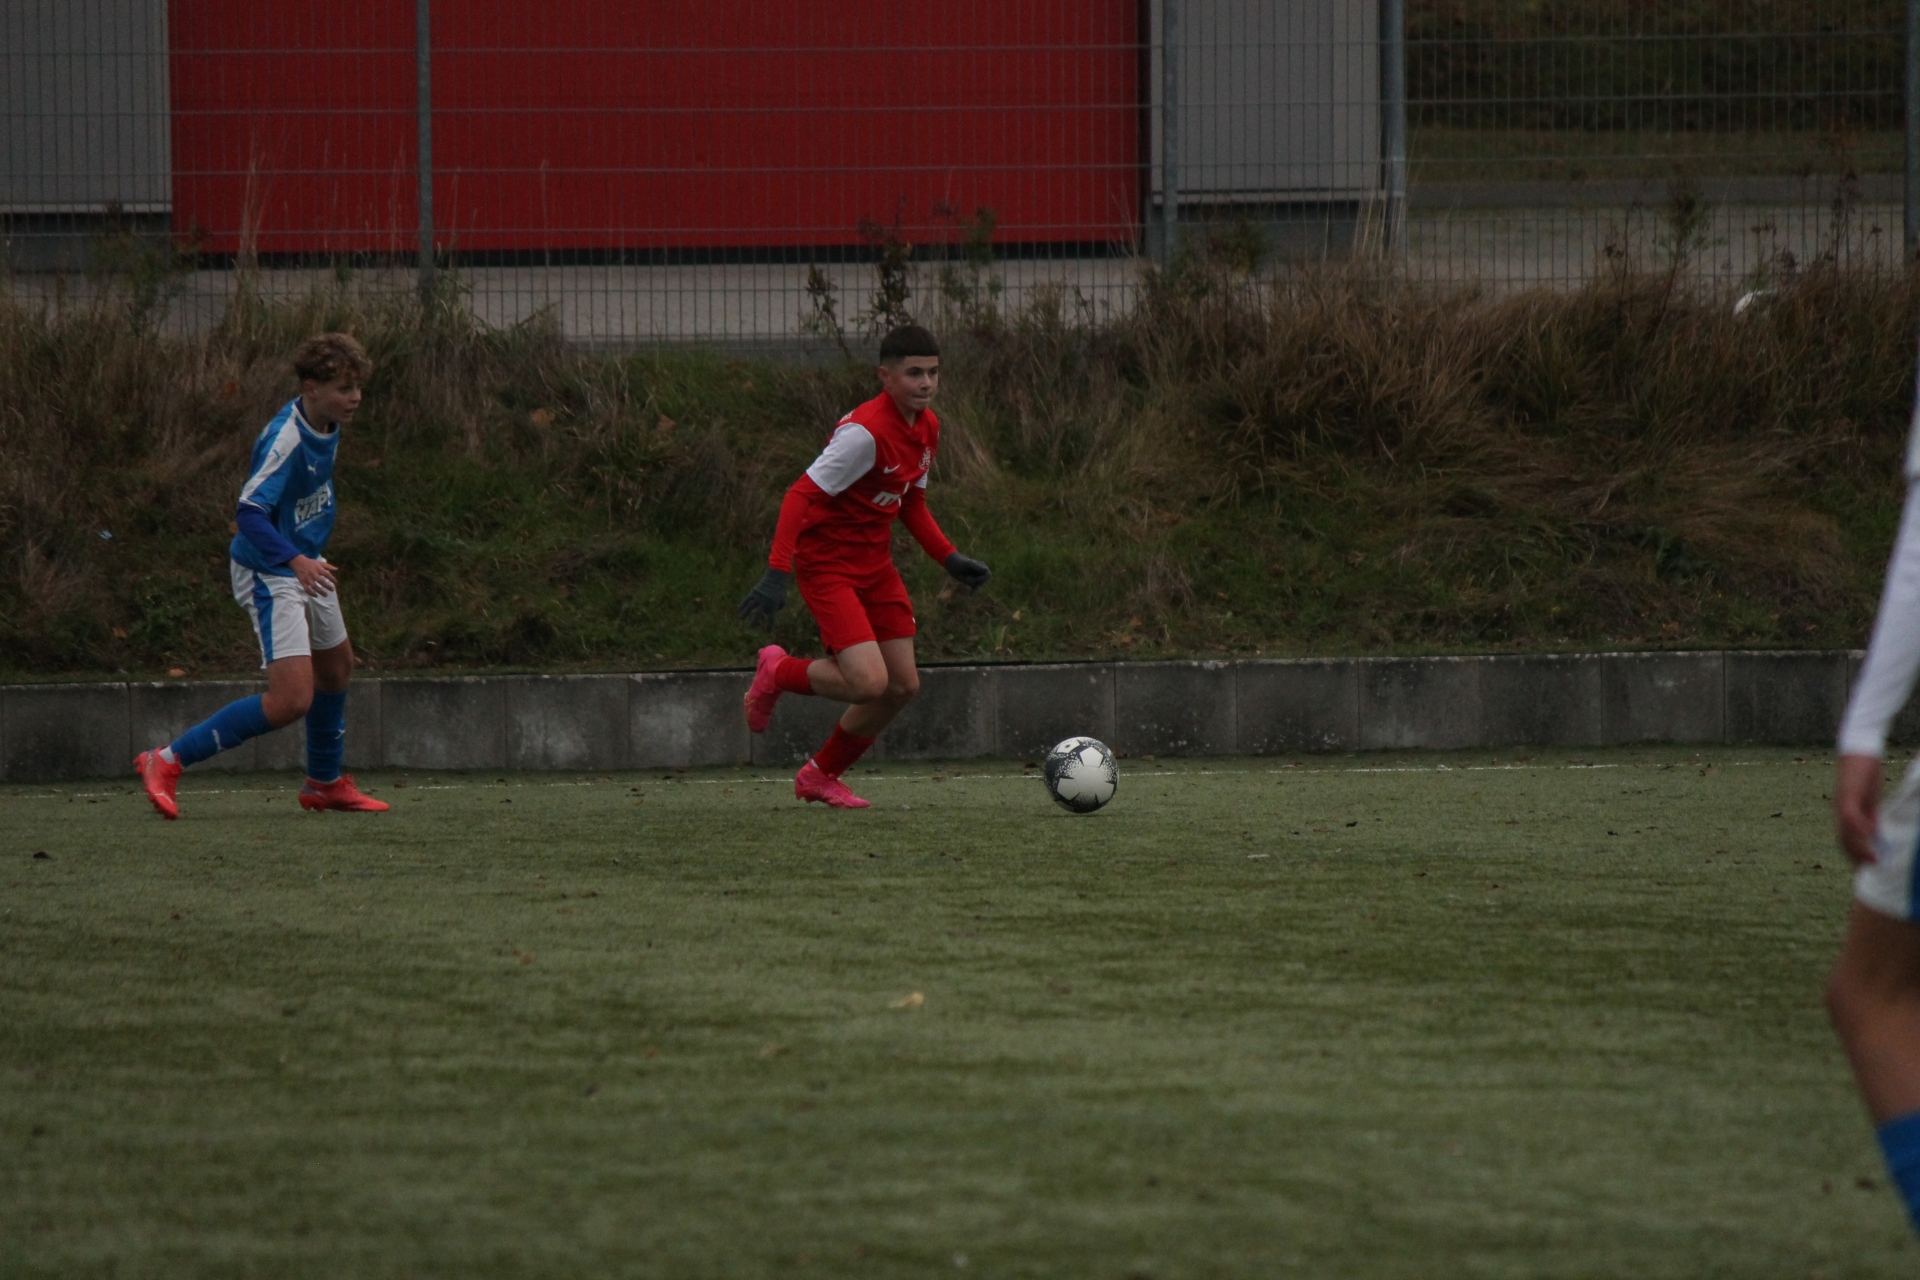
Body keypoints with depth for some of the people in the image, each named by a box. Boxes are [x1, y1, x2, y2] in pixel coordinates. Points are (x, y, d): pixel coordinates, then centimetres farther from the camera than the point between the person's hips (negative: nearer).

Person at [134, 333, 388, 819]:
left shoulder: (326, 428, 1)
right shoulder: (285, 440, -28)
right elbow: (249, 514, -34)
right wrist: (297, 561, -46)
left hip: (306, 567, 10)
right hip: (268, 574, -10)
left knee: (336, 668, 25)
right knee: (291, 700, -18)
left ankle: (325, 783, 46)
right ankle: (168, 762, -12)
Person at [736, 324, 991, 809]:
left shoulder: (927, 428, 4)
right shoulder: (866, 432, -25)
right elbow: (802, 495, -26)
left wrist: (951, 559, 10)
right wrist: (776, 574, -33)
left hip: (876, 564, 9)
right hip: (826, 563, -9)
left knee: (903, 686, 6)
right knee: (869, 682, -20)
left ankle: (821, 776, 25)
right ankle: (778, 673, 10)